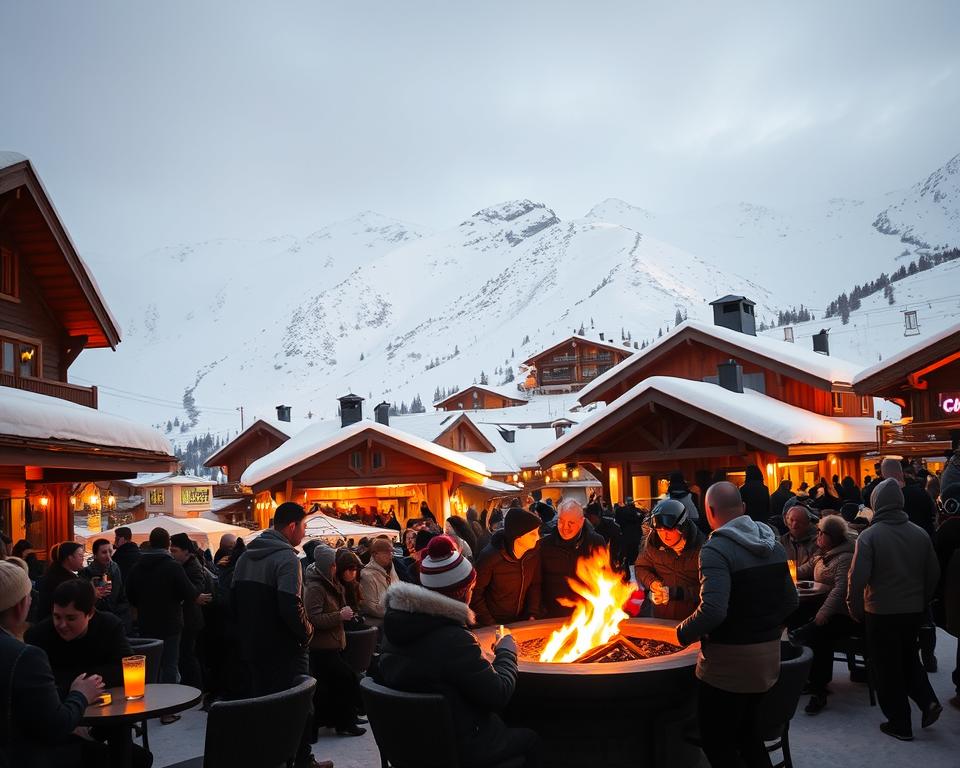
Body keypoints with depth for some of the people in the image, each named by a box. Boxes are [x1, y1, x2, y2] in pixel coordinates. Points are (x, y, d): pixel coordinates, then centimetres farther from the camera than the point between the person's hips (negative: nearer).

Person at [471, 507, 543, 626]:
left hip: (521, 621, 4)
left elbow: (535, 584, 2)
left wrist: (533, 614, -6)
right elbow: (475, 593, -16)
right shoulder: (490, 556, -26)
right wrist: (489, 624, -15)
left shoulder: (534, 553, -13)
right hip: (494, 623, -4)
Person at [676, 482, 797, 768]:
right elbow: (790, 602, 11)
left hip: (730, 662, -8)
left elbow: (713, 611, -30)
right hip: (768, 657, 8)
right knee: (748, 734, 22)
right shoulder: (773, 545, 5)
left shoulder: (716, 549, -20)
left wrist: (683, 632, -14)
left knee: (717, 744, 6)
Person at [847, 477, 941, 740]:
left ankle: (900, 725, 15)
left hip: (881, 612, -4)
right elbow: (934, 574, 5)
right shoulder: (920, 534, -2)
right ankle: (928, 701, 11)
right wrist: (922, 603, 18)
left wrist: (855, 610, -5)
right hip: (914, 610, 4)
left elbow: (857, 579, -19)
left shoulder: (869, 536, -16)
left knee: (888, 669, 8)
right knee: (908, 657, 25)